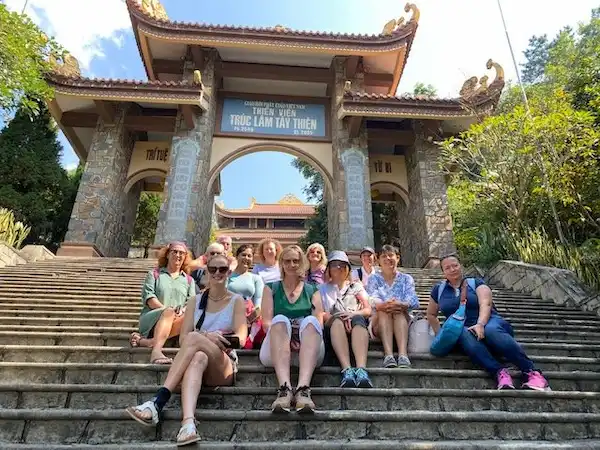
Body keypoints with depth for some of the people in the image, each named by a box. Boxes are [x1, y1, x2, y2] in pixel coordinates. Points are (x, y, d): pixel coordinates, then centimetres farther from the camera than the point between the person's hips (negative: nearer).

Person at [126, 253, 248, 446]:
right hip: (199, 363, 2)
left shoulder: (237, 301, 8)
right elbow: (182, 339, 4)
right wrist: (207, 336, -20)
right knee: (198, 358, -38)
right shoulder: (195, 301, 15)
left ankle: (158, 402, -37)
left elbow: (241, 338, -6)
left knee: (194, 338, -32)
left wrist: (200, 337, -21)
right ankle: (188, 423, -56)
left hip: (224, 369, -1)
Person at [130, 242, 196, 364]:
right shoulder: (154, 274, 16)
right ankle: (156, 351, -54)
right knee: (169, 312, -37)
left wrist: (183, 310, -14)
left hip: (175, 321, 2)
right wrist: (166, 310, -14)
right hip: (151, 319, -1)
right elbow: (148, 297, 1)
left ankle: (146, 341, -39)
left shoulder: (189, 280, 22)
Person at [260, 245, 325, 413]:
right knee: (280, 319, -30)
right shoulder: (271, 289, 18)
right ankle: (284, 388, -48)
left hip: (309, 349, 1)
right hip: (275, 351, 0)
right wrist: (283, 336, -18)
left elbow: (318, 323, 4)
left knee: (310, 321, -29)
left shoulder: (312, 291, 19)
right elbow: (266, 322, 3)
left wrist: (304, 335, -18)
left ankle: (303, 388, -48)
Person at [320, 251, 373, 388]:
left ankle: (361, 370, -56)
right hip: (332, 327, 0)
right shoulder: (323, 289, 25)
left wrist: (353, 314, -12)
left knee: (358, 319, -36)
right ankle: (347, 370, -54)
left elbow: (368, 310, 12)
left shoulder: (356, 286, 28)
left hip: (357, 323, 1)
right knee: (337, 321, -37)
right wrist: (339, 317, -15)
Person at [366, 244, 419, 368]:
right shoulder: (373, 278, 11)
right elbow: (372, 300, -10)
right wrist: (383, 305, -35)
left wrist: (401, 305, -33)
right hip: (379, 324, 0)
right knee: (384, 311, -31)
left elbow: (414, 301, -8)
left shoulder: (406, 279, 12)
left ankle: (403, 354, -47)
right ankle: (388, 354, -45)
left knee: (398, 311, -30)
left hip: (402, 322, 0)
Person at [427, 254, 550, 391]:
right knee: (464, 335, -37)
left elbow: (485, 304, -8)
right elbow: (431, 314, 27)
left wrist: (480, 324, -26)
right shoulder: (438, 290, 17)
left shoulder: (476, 283, 10)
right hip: (463, 330, 1)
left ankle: (531, 372, -37)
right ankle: (499, 372, -45)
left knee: (491, 330, -38)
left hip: (488, 322, -1)